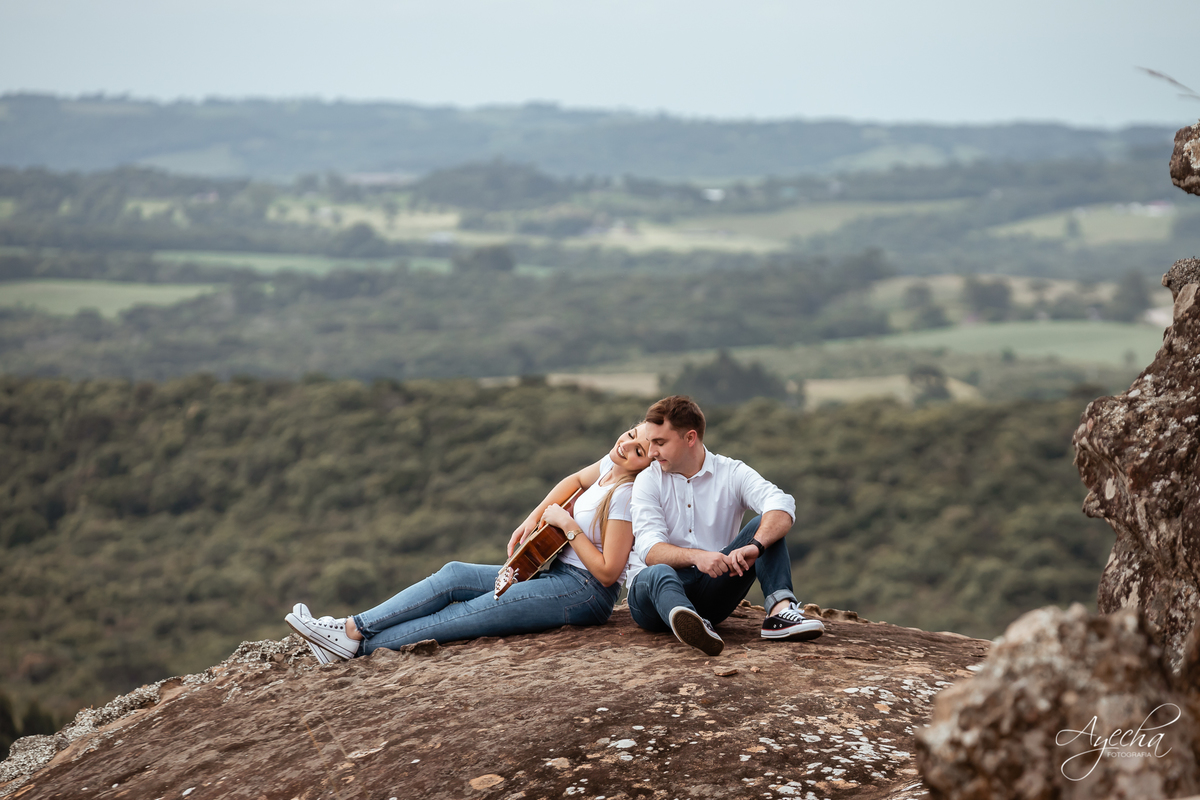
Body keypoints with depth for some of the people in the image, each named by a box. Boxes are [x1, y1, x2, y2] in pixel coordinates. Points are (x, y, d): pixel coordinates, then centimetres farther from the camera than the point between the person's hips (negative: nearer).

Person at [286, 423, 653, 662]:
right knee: (454, 575, -3)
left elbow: (608, 572, -23)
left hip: (585, 591, -9)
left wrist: (568, 525, -20)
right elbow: (576, 480, 26)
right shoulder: (611, 463, 4)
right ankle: (353, 628, -8)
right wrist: (533, 519, 12)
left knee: (471, 614, -14)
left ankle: (361, 644, -12)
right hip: (555, 572, 9)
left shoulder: (625, 495, -21)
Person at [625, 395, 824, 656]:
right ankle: (695, 627, -70)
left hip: (712, 589, 2)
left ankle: (780, 610, -36)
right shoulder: (648, 481, 2)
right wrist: (696, 556, -34)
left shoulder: (732, 473, 2)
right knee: (659, 573, -37)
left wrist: (754, 546, -39)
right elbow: (650, 550, -14)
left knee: (765, 525, -14)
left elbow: (782, 506, -18)